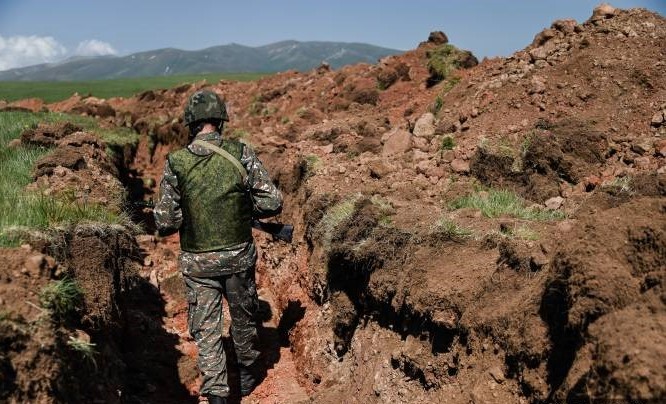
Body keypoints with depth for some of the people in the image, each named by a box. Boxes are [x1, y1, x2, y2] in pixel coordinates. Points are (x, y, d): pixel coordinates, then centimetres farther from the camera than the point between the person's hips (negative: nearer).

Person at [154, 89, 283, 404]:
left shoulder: (176, 163, -12)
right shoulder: (241, 153, -12)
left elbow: (164, 222, -9)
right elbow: (272, 203, -12)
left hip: (198, 262, -1)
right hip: (239, 256, 1)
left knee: (207, 330, 12)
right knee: (243, 318, 23)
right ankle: (247, 374, 44)